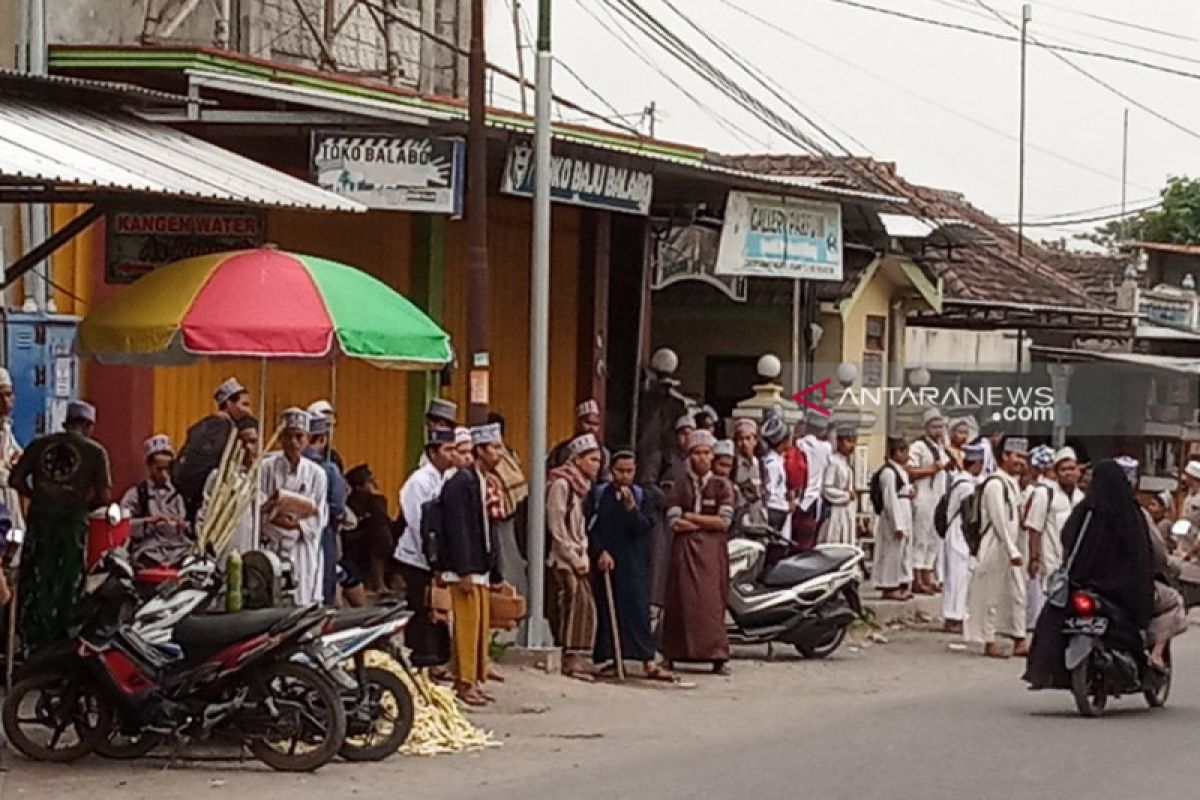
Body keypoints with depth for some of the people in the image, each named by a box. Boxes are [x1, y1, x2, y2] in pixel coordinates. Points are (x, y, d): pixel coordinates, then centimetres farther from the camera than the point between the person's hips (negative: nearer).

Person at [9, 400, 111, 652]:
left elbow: (15, 479, 1)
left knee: (34, 583, 7)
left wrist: (37, 497, 14)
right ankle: (62, 641, 7)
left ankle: (34, 642, 6)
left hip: (40, 519, 2)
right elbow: (104, 496, -7)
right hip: (72, 522, -2)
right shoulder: (95, 452, 0)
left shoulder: (40, 445, 7)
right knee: (68, 586, 6)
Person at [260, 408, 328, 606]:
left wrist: (297, 525, -13)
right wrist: (275, 520, -18)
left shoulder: (316, 473, 5)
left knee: (305, 603, -3)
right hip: (272, 547, -2)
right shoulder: (267, 468, 0)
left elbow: (319, 517, 3)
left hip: (304, 547, 2)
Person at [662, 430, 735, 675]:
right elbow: (674, 523, -2)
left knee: (711, 601, -9)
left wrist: (691, 518, -3)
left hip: (712, 551, -1)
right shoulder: (679, 487, 11)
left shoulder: (722, 486, 8)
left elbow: (724, 521, -4)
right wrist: (707, 522, -5)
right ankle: (673, 655, -2)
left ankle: (718, 657, -10)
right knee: (682, 599, -5)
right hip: (684, 550, 1)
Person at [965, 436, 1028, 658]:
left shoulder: (1013, 483, 15)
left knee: (1017, 594, 9)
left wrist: (1017, 550, 14)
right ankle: (989, 642, 4)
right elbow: (999, 521, -19)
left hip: (1012, 548, 9)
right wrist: (1013, 551, -19)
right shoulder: (995, 484, -14)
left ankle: (1019, 641, 13)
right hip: (996, 547, -9)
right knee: (992, 595, -2)